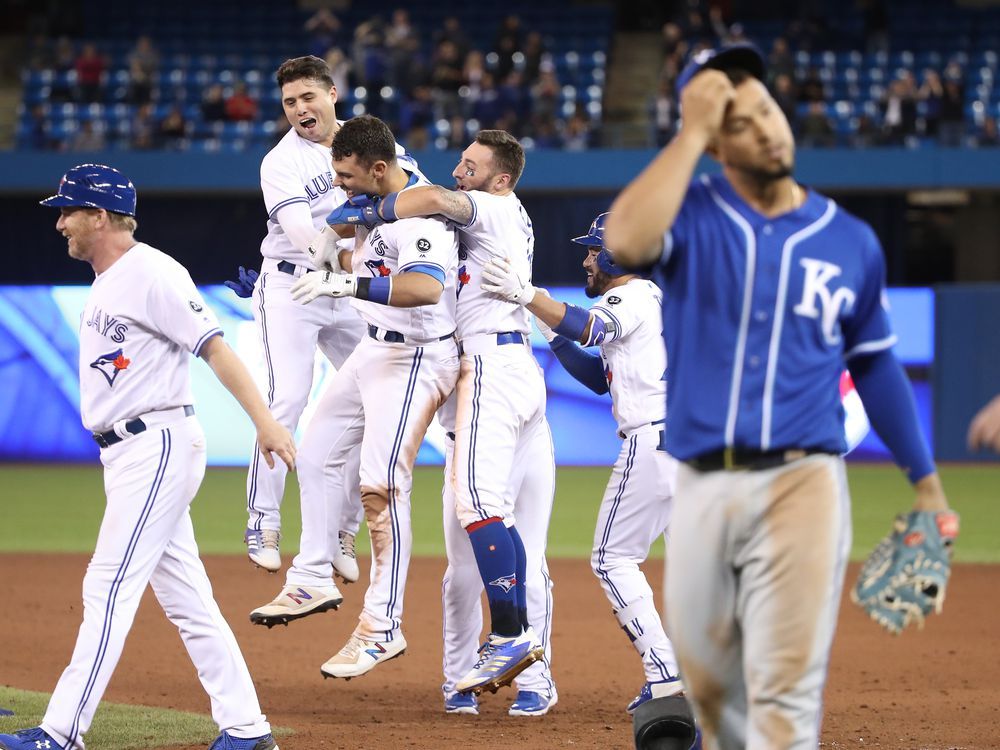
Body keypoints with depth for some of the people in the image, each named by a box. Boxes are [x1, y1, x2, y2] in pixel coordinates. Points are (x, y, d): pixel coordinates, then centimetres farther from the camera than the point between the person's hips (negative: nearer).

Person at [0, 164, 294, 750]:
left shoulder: (151, 273, -12)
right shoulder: (106, 285, 18)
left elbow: (215, 347, -18)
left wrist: (264, 421, -27)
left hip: (159, 446, -10)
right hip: (127, 454, 10)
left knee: (109, 589, -11)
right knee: (186, 597, 9)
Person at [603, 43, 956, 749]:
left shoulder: (852, 241, 7)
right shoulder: (692, 218, 1)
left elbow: (875, 364, 18)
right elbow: (627, 240, -24)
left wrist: (925, 480, 17)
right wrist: (691, 133, -18)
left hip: (803, 484, -1)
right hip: (701, 489, 1)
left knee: (785, 690, -11)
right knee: (709, 688, 13)